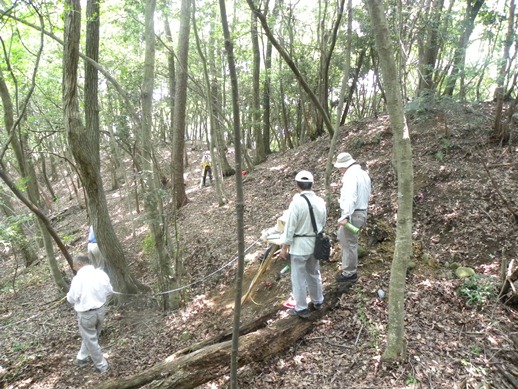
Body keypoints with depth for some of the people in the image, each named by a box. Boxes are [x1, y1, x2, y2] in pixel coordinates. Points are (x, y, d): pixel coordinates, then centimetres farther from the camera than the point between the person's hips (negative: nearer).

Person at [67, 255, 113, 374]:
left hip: (86, 314, -5)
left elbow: (72, 299, -13)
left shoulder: (78, 278, -22)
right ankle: (82, 358, 45)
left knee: (91, 341, 13)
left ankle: (102, 366, 26)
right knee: (90, 337, 27)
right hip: (100, 310, 6)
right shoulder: (102, 274, -5)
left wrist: (69, 295, 8)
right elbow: (109, 292, 4)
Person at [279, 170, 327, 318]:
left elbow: (290, 226, -17)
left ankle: (301, 308, 17)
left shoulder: (297, 202, -20)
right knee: (314, 273, 23)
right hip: (315, 243, 6)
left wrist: (284, 246, -8)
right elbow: (323, 223, 10)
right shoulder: (320, 201, -2)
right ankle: (317, 301, 37)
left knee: (298, 277, 7)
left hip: (299, 245, -6)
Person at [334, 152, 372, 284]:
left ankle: (350, 274, 10)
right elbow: (365, 195, 20)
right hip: (361, 212, 10)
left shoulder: (351, 175, -17)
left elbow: (350, 197, -29)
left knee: (349, 243, -1)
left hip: (352, 214, -10)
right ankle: (349, 266, 31)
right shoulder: (363, 173, 14)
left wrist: (345, 216, -33)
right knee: (342, 237, 22)